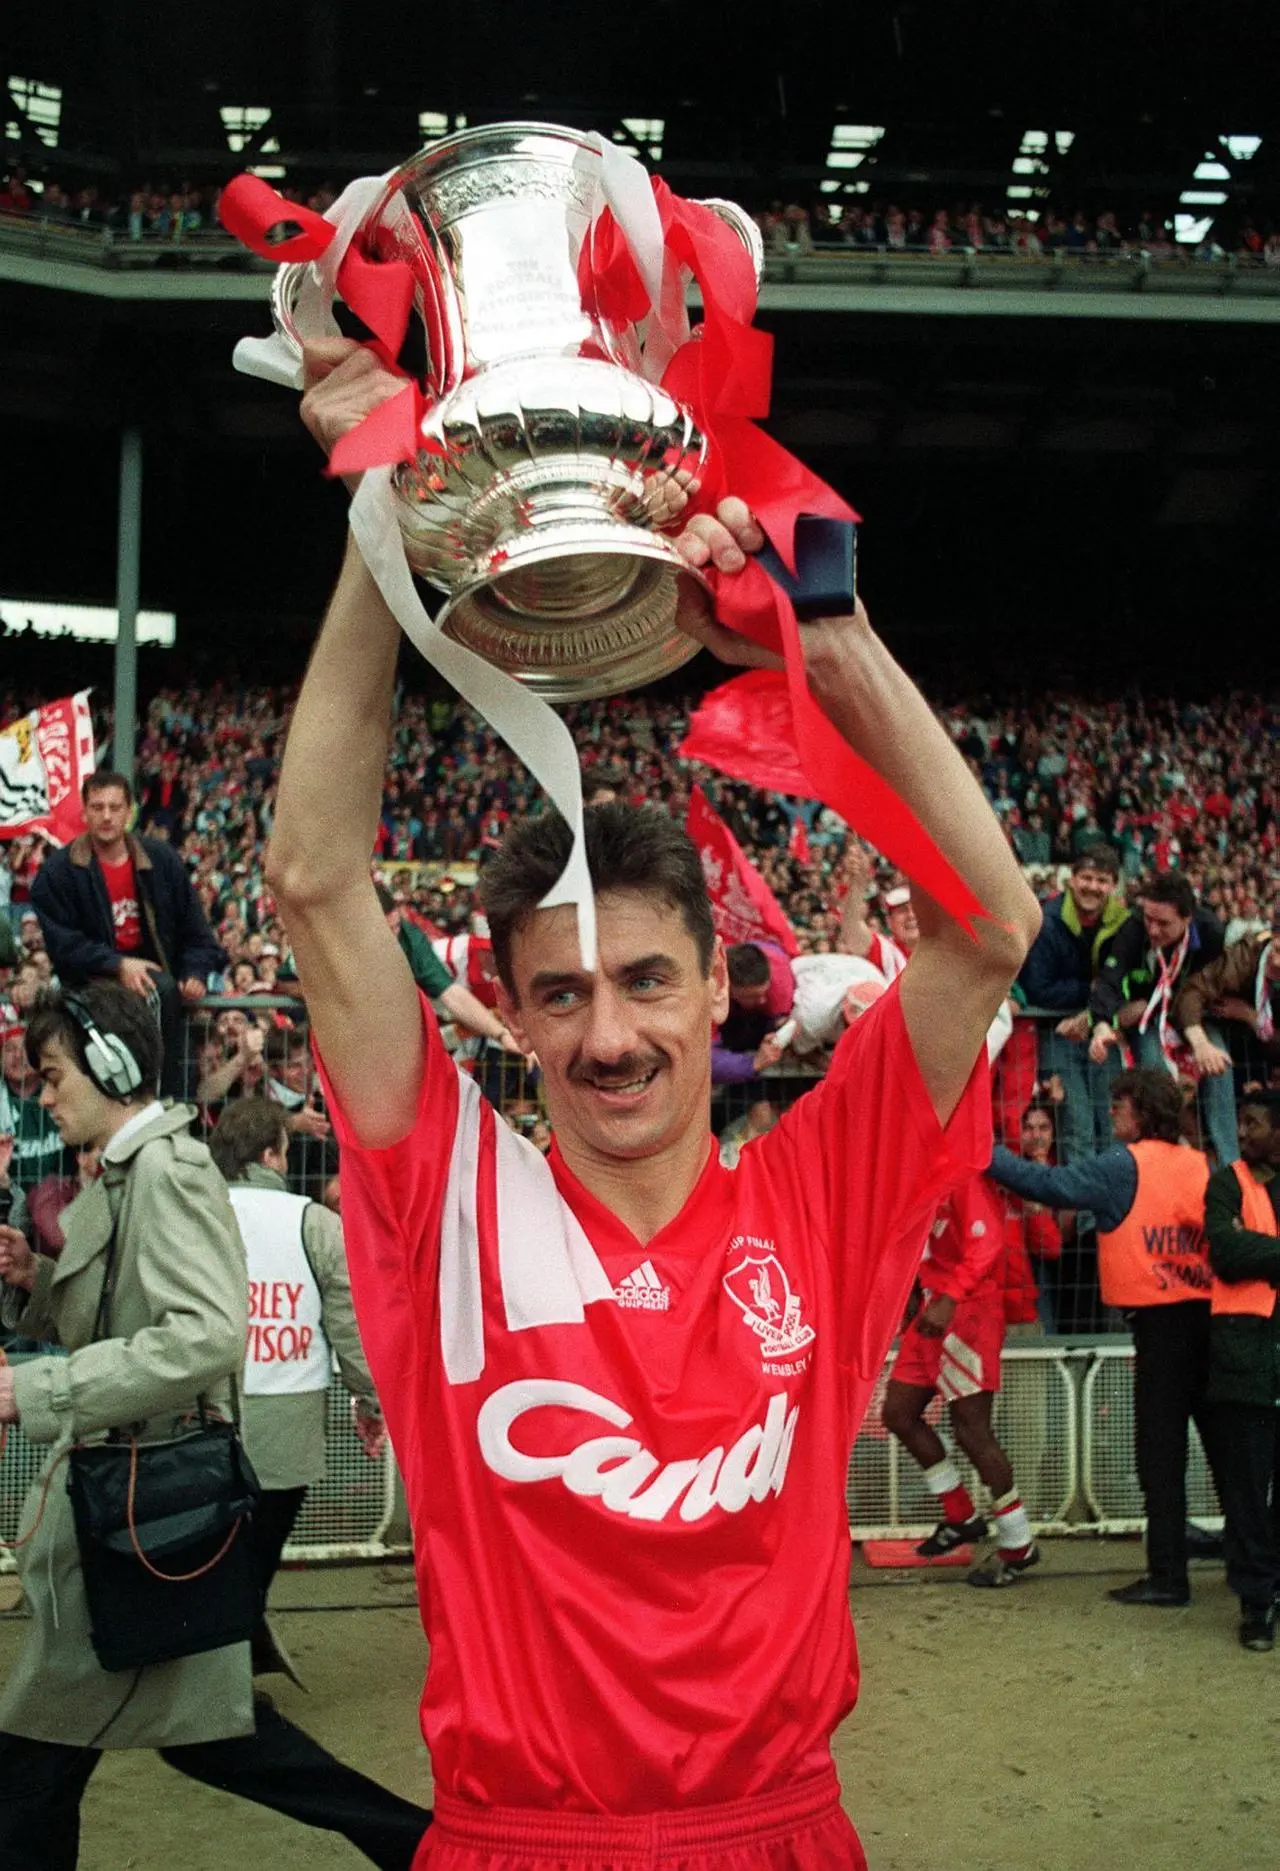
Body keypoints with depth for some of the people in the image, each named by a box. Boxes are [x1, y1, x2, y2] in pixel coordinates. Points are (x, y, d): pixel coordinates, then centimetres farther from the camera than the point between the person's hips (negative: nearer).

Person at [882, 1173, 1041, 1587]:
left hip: (968, 1311, -9)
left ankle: (1018, 1547, 8)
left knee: (971, 1430, -6)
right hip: (933, 1309, 9)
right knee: (898, 1412, 11)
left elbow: (987, 1242, -25)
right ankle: (960, 1516, 24)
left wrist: (949, 1299, -33)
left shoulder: (965, 1175, -15)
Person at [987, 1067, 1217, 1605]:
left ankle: (1168, 1575, 4)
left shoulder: (1125, 1165, -9)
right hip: (1209, 1315, 6)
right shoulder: (1202, 1164, 7)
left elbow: (1044, 1183, -13)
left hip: (1160, 1319, -5)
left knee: (1161, 1449, 1)